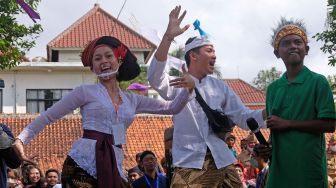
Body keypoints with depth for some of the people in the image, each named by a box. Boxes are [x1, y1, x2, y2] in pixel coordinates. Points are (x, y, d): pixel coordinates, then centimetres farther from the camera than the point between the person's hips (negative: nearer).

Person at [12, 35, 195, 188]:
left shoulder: (132, 100, 17)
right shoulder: (86, 92, 5)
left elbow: (172, 108, 19)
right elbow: (48, 116, 6)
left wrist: (188, 89, 0)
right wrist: (21, 139, -5)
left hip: (114, 168, 4)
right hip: (83, 163, -4)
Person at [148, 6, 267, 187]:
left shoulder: (220, 87, 13)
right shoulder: (177, 84, 1)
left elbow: (243, 117, 10)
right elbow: (155, 78, -21)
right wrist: (168, 36, -31)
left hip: (222, 163, 4)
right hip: (189, 165, -4)